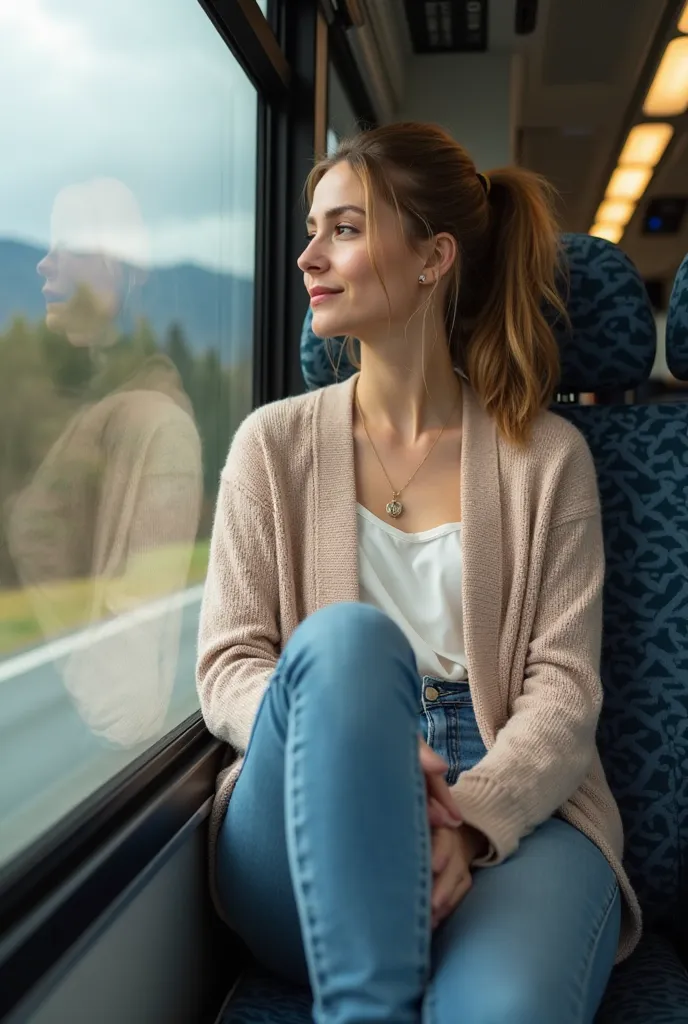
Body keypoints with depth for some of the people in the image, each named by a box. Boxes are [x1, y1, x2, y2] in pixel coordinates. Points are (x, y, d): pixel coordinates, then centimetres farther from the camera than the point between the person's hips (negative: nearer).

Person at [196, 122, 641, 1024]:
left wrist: (471, 821, -19)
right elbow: (227, 666, 3)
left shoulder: (546, 455, 7)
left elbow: (565, 686, 0)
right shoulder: (276, 443, 9)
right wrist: (351, 745, -18)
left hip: (511, 808, -2)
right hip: (307, 850, 3)